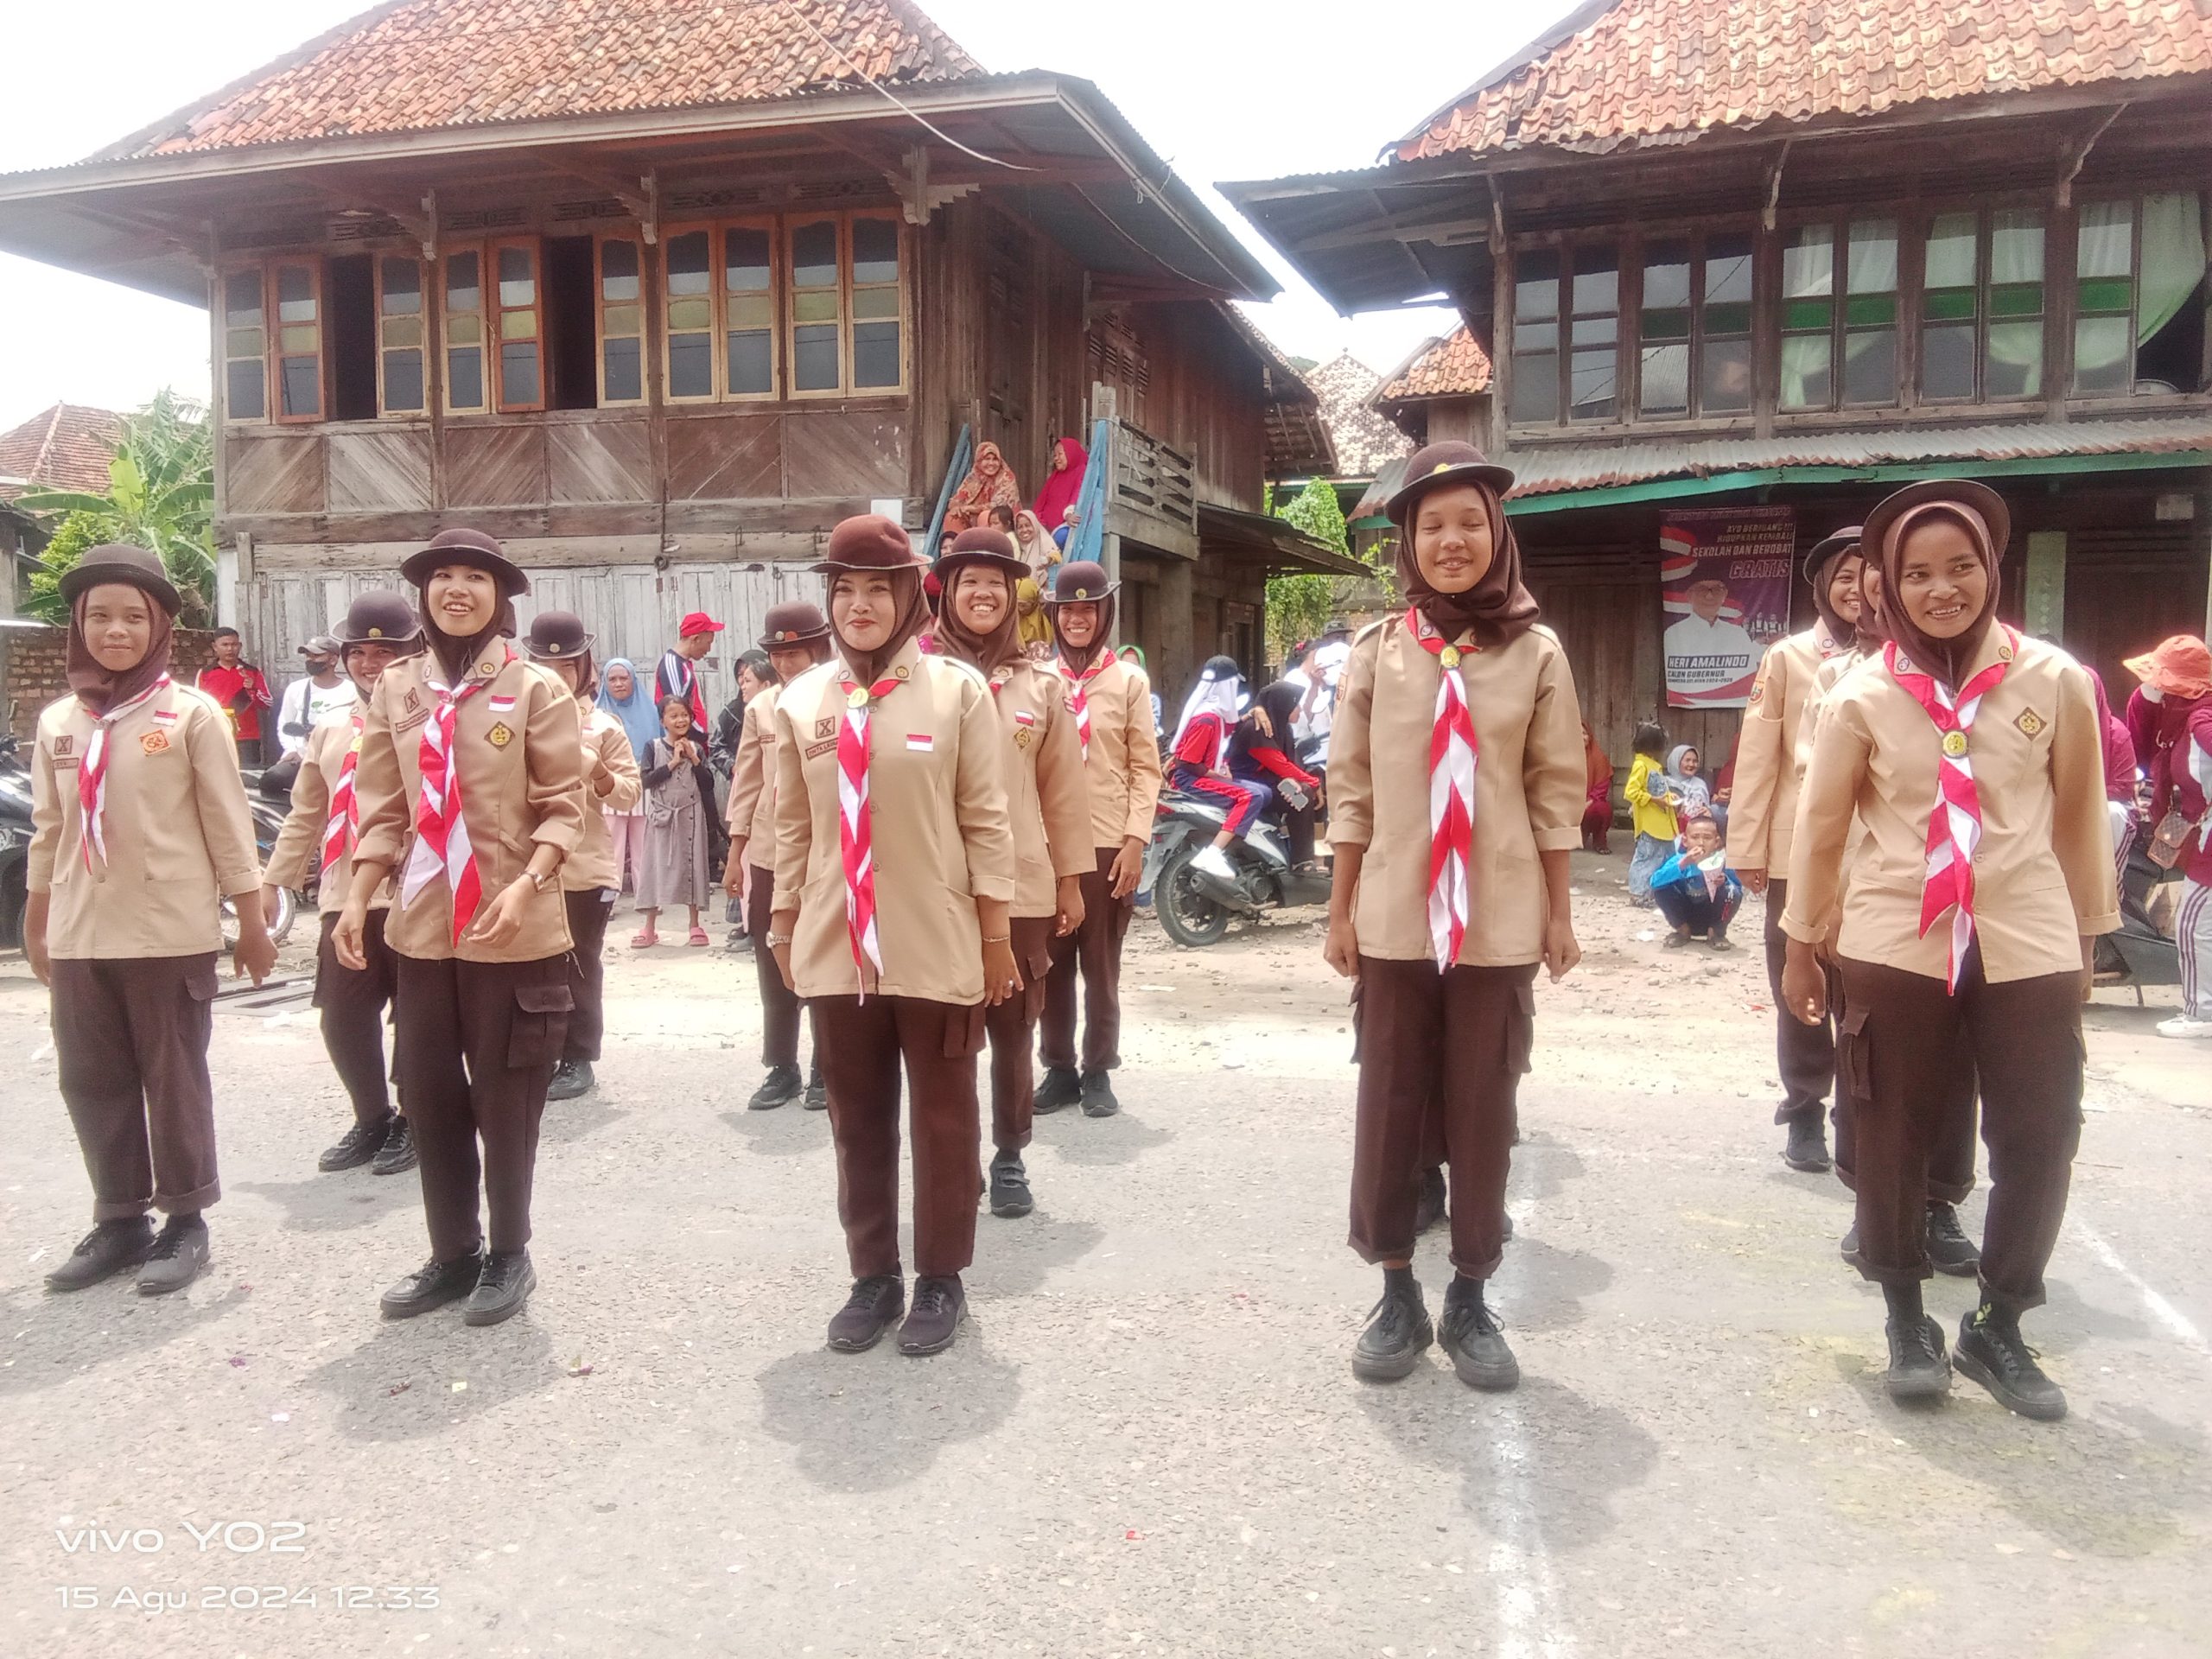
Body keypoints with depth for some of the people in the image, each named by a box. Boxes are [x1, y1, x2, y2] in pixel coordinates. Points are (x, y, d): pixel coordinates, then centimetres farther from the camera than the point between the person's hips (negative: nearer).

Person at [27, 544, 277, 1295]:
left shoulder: (192, 714, -6)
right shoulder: (57, 721, 7)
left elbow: (228, 825, -5)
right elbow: (49, 831, 13)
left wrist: (252, 921, -4)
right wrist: (36, 925, 16)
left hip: (172, 934, -4)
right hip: (80, 937, 5)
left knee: (174, 1080, 5)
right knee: (91, 1081, 11)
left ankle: (185, 1221, 18)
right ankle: (119, 1219, 25)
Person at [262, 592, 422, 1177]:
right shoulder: (330, 733, 16)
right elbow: (305, 816, 20)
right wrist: (271, 881, 16)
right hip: (345, 898, 5)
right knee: (343, 1018, 7)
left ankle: (414, 1123, 19)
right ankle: (372, 1119, 25)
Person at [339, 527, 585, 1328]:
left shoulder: (536, 688, -5)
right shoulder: (395, 689, 7)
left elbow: (563, 807, -6)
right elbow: (384, 810, 10)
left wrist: (525, 884, -20)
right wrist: (357, 898, 0)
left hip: (512, 928, -4)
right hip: (422, 924, 4)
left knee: (505, 1097, 6)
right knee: (428, 1094, 11)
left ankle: (509, 1255, 23)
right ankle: (453, 1252, 27)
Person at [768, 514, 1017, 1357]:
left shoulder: (957, 690, -4)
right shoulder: (801, 700, 4)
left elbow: (985, 821, -2)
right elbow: (794, 826, 11)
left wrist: (996, 935, -3)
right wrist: (784, 925, 12)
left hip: (935, 947, -3)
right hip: (835, 947, 3)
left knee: (942, 1120, 10)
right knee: (857, 1120, 13)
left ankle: (941, 1280, 25)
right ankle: (874, 1276, 28)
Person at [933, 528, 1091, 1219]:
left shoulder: (1041, 685, 6)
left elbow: (1063, 788, 8)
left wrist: (1071, 880, 8)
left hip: (1022, 887, 1)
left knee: (1014, 1031, 9)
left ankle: (1009, 1159, 24)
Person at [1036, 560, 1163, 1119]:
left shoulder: (1129, 681, 2)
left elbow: (1146, 768, 0)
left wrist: (1136, 840, -9)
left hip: (1108, 842, -2)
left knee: (1101, 964, 7)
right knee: (1051, 962, 8)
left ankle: (1098, 1072, 18)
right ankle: (1058, 1068, 20)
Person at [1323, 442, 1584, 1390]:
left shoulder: (1537, 654, 0)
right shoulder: (1377, 651, 1)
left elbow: (1556, 790, 4)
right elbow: (1351, 787, 4)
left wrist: (1559, 912, 4)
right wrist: (1341, 909, 4)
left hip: (1500, 919, 0)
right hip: (1395, 915, 1)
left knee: (1484, 1107, 8)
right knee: (1389, 1104, 7)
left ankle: (1470, 1300, 22)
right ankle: (1397, 1295, 22)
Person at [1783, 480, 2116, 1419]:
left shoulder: (2055, 680, -2)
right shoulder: (1862, 696, -4)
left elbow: (2080, 815, 8)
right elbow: (1820, 826, 4)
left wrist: (2088, 933, 14)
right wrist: (1801, 946, 9)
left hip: (2030, 947, 1)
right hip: (1894, 947, -1)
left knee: (2040, 1143, 4)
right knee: (1897, 1139, 7)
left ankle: (1997, 1328, 24)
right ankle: (1906, 1320, 26)